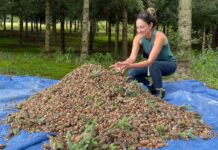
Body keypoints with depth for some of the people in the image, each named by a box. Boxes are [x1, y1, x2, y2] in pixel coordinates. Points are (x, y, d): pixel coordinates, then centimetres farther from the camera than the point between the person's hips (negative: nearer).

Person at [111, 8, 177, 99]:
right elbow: (132, 58, -25)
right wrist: (123, 64, -48)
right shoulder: (138, 38, -16)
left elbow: (150, 61, -40)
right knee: (132, 73, -16)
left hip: (169, 64, -6)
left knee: (153, 66, -38)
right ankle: (152, 87, 9)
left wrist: (130, 65, -54)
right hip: (153, 65, 6)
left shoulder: (159, 37, -33)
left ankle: (160, 91, -15)